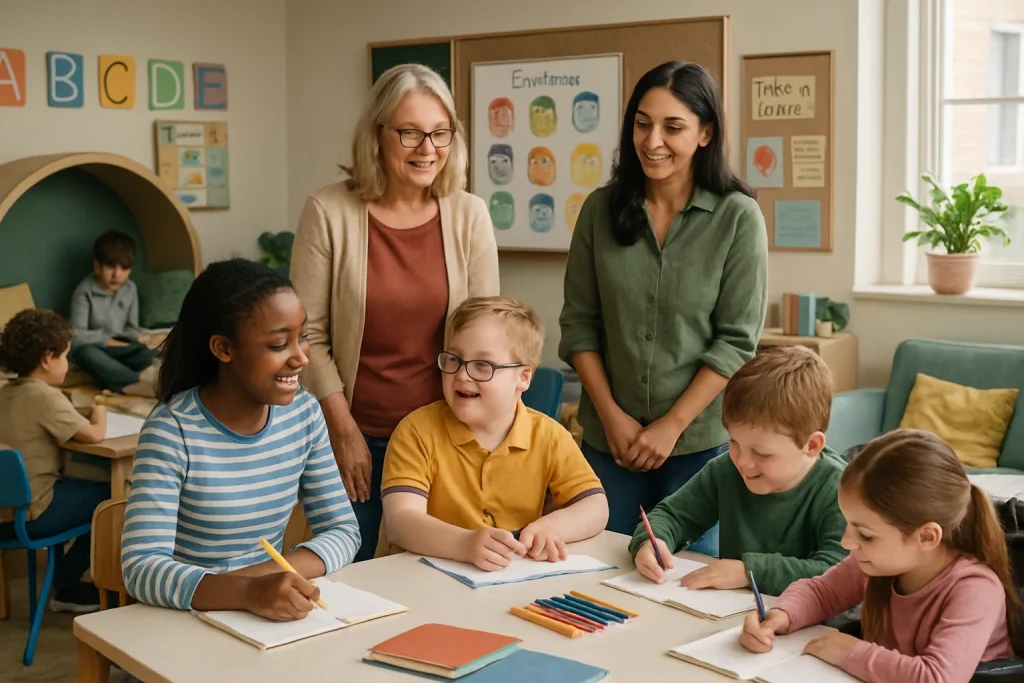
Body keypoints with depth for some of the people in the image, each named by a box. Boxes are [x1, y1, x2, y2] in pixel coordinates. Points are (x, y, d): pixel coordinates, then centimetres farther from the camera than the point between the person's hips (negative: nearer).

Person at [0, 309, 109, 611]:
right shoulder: (44, 396, -18)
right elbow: (94, 435, -21)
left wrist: (82, 412, 9)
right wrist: (99, 412, 0)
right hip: (31, 514, -9)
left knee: (87, 488, 22)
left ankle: (66, 581, 24)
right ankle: (65, 585, 12)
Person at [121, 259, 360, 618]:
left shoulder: (304, 413, -2)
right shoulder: (171, 430, -16)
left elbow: (343, 531, 0)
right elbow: (141, 568, -23)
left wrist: (262, 574, -16)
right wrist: (246, 591, -37)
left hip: (271, 615, 4)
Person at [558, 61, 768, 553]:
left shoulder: (738, 217, -6)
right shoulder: (601, 209, 2)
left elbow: (737, 341, -7)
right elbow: (578, 322, 3)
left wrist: (670, 426, -11)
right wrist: (611, 415, -5)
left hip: (702, 442, -2)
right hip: (609, 440, 2)